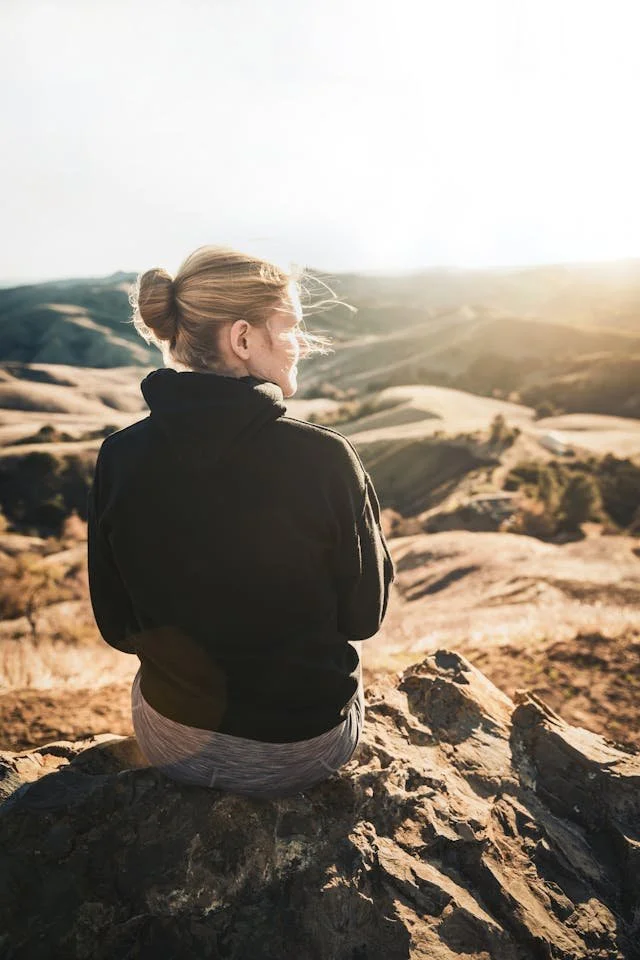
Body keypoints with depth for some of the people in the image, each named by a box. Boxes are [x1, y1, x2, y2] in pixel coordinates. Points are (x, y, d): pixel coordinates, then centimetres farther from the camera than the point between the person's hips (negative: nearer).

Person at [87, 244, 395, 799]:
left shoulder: (120, 457, -16)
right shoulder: (323, 458, -25)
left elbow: (119, 627, -3)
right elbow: (364, 616, -11)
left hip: (170, 744, 3)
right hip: (302, 753, -2)